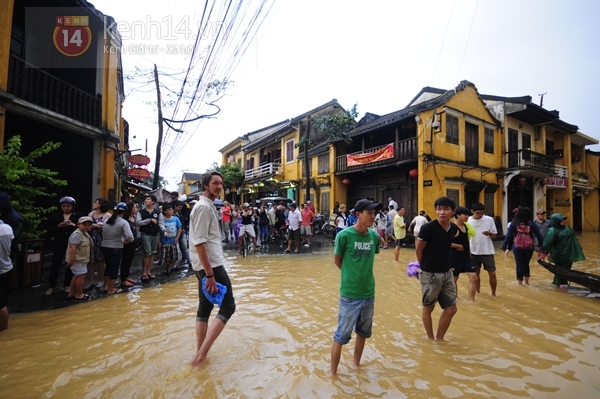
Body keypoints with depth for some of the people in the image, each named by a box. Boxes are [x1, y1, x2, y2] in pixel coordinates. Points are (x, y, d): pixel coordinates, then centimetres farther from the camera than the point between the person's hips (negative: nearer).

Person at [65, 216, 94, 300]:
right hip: (77, 260, -11)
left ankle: (71, 293, 29)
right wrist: (71, 260, -29)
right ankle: (79, 294, 7)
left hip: (82, 259, 11)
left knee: (77, 276, 18)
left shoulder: (85, 233, 11)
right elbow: (72, 248, -27)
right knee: (81, 275, -5)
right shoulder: (77, 234, -22)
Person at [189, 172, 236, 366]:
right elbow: (199, 242, -22)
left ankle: (200, 352, 22)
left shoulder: (206, 205, 16)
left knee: (204, 307, 13)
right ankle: (202, 352, -5)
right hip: (211, 265, -10)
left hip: (207, 265, 10)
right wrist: (210, 274, -23)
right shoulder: (204, 206, -15)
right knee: (228, 305, -5)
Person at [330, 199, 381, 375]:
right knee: (342, 335, 6)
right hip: (350, 294, -5)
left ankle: (356, 364, 43)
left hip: (369, 293, 5)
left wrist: (362, 273, 7)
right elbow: (337, 261, -4)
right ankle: (333, 373, 26)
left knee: (363, 332, 21)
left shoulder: (374, 236, -3)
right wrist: (352, 275, 5)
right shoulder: (344, 235, -17)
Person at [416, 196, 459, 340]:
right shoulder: (428, 228, -20)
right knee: (428, 307, 10)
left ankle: (439, 338, 31)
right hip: (430, 274, -6)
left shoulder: (454, 229, -1)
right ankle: (431, 339, 30)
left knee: (451, 308, 12)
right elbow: (419, 250, -9)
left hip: (447, 272, 6)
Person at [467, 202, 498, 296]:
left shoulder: (489, 220, -7)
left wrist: (490, 234, -24)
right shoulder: (468, 221, -6)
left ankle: (493, 293, 20)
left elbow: (495, 235, -1)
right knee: (476, 273, 13)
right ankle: (478, 292, 29)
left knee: (492, 273, 3)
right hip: (474, 252, 1)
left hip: (488, 252, 0)